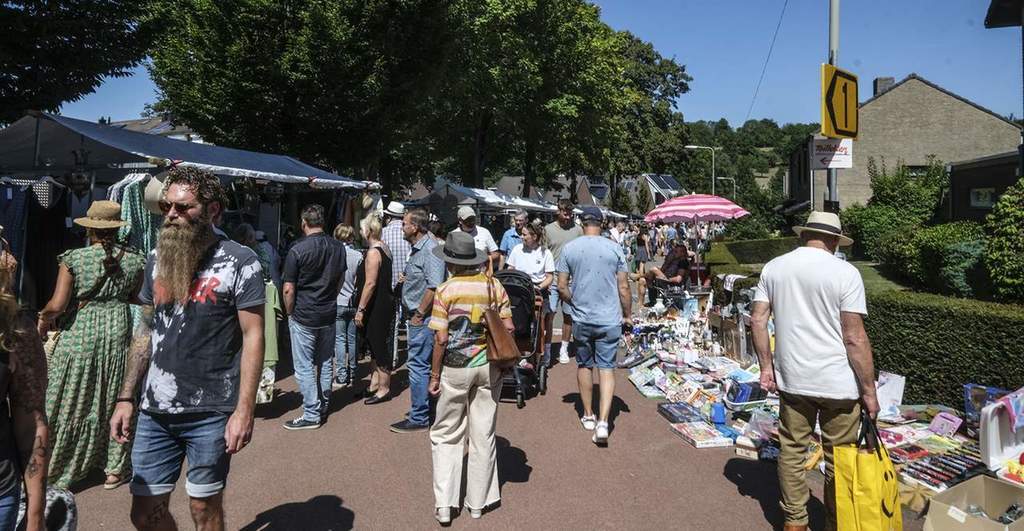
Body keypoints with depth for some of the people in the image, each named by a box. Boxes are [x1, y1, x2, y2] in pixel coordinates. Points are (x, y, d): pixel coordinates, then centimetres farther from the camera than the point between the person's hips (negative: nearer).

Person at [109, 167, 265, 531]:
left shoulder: (240, 262, -10)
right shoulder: (157, 259, 8)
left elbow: (253, 337, -11)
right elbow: (145, 331, 14)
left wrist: (245, 410, -16)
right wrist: (126, 398, 10)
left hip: (211, 412, -5)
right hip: (154, 411, 5)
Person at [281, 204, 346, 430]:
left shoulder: (298, 249, -16)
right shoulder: (338, 247, 1)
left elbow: (288, 289, -14)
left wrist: (290, 312, 1)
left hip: (303, 316, -6)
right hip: (329, 314, 6)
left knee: (304, 366, 4)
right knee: (325, 363, 17)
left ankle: (311, 415, 8)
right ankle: (323, 407, 29)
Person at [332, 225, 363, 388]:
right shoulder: (359, 256, -3)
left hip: (338, 303, -2)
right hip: (355, 303, 3)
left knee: (339, 339, 2)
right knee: (353, 339, 10)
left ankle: (341, 377, 2)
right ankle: (352, 374, 19)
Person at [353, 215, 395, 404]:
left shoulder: (373, 252, -18)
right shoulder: (383, 248, 12)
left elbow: (370, 284, -23)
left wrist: (360, 309, -19)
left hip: (377, 308, -10)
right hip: (384, 303, 10)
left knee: (379, 347, -1)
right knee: (374, 346, 17)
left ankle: (383, 389, 8)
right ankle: (374, 384, 27)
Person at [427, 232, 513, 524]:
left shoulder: (445, 290, -10)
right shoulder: (494, 286, -1)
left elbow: (441, 339, -12)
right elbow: (509, 328, -2)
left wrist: (434, 375, -2)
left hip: (455, 368, -2)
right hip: (488, 366, 3)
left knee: (446, 436, 12)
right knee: (483, 436, 12)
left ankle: (443, 505, 11)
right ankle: (478, 503, 23)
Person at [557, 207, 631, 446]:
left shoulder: (569, 248, -2)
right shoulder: (614, 248, -3)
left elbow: (562, 287, -2)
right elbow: (624, 287, -2)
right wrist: (628, 316, 10)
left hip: (581, 319, 1)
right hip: (609, 319, -1)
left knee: (584, 365, 17)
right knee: (607, 368, 3)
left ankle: (588, 415, 28)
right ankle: (603, 422, -7)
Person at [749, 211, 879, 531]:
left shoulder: (774, 268, 3)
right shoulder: (845, 273, -10)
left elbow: (758, 319, 2)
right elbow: (855, 338, -12)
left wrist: (766, 366, 10)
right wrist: (869, 390, -4)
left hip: (791, 380, 4)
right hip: (838, 384, -3)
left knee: (792, 452, 15)